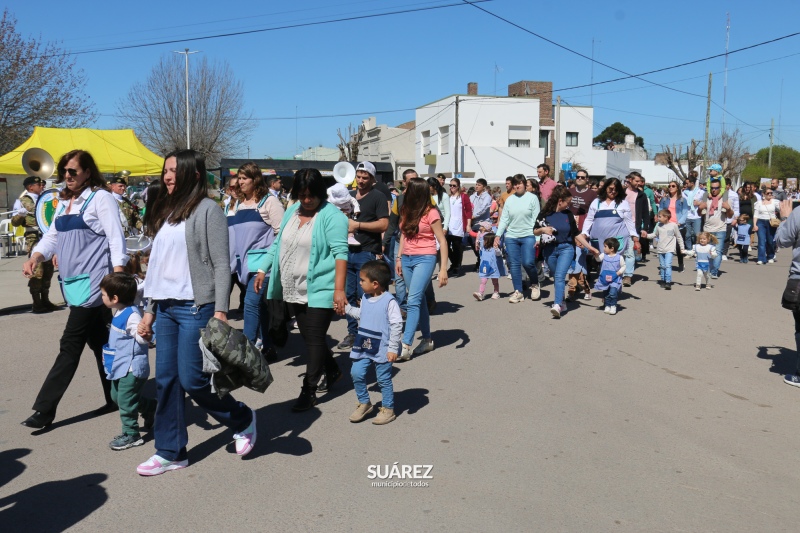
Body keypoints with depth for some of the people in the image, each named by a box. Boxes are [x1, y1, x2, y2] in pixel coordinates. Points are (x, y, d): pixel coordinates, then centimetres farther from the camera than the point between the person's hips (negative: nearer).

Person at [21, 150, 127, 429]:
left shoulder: (100, 197, -6)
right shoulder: (64, 202, 18)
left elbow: (116, 238, -11)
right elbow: (52, 235, 18)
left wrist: (118, 278, -19)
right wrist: (35, 256, -2)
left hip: (93, 281, -8)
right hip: (72, 281, 8)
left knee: (70, 345, -5)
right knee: (98, 343, 13)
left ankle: (44, 408, 0)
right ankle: (115, 398, 21)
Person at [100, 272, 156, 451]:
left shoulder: (132, 316, -24)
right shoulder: (121, 312, 5)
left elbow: (141, 338, -32)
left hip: (131, 367, -11)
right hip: (120, 365, 11)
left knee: (125, 399, -5)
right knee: (116, 395, 21)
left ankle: (131, 434, 8)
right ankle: (151, 408, 35)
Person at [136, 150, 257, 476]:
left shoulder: (207, 209, -6)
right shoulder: (166, 212, 15)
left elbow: (221, 264, -11)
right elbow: (158, 264, 18)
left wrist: (220, 310, -17)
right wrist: (149, 309, 16)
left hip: (195, 307, -7)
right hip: (166, 308, 7)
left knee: (192, 380, -5)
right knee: (166, 381, 8)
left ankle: (243, 420, 19)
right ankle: (170, 453, 19)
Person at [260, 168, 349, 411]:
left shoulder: (331, 215, -13)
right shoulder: (291, 211, 10)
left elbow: (340, 252, -19)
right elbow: (278, 244, 18)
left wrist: (339, 289, -26)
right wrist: (264, 269, 10)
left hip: (319, 290, -7)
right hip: (294, 290, 8)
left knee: (315, 340, -2)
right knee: (309, 337, 17)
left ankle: (309, 391, 8)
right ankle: (332, 370, 39)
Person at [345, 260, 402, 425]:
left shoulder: (389, 301, -17)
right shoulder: (365, 298, 5)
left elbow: (397, 324, -17)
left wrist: (393, 348, -17)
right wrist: (347, 308, 18)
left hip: (382, 349, -7)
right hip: (363, 347, 7)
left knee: (384, 379, 6)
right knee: (356, 374, 5)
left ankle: (388, 409, 22)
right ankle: (364, 403, 25)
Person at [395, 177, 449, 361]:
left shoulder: (431, 213, -10)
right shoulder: (407, 211, 8)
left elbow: (442, 242, -8)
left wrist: (443, 269, -12)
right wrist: (398, 258, 13)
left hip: (424, 259, -6)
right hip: (407, 259, 6)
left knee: (413, 301, -14)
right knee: (419, 299, 11)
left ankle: (405, 346, -16)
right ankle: (427, 340, 20)